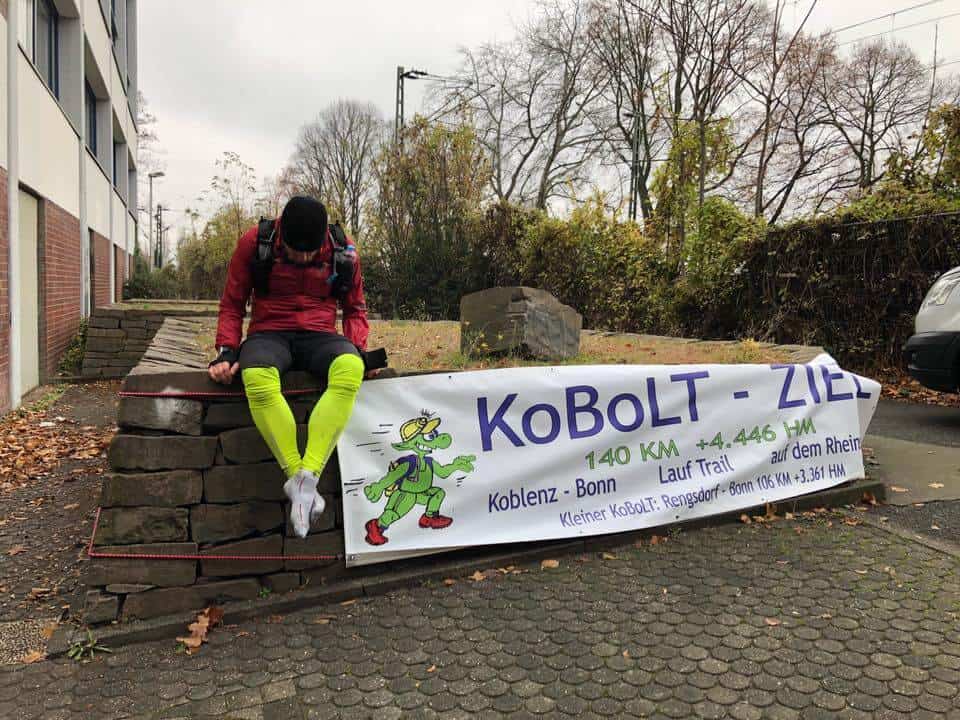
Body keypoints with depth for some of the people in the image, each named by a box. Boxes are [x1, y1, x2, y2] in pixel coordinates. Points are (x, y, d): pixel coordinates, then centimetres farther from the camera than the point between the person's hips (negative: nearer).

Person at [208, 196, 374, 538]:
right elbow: (232, 304, 7)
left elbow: (355, 308, 14)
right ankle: (297, 477, -28)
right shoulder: (255, 242, -2)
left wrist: (357, 348, -5)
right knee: (258, 377, -40)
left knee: (350, 368, -38)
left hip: (318, 336, 1)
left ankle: (307, 477, -37)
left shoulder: (343, 251, 2)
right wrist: (227, 350, -8)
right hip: (269, 333, 0)